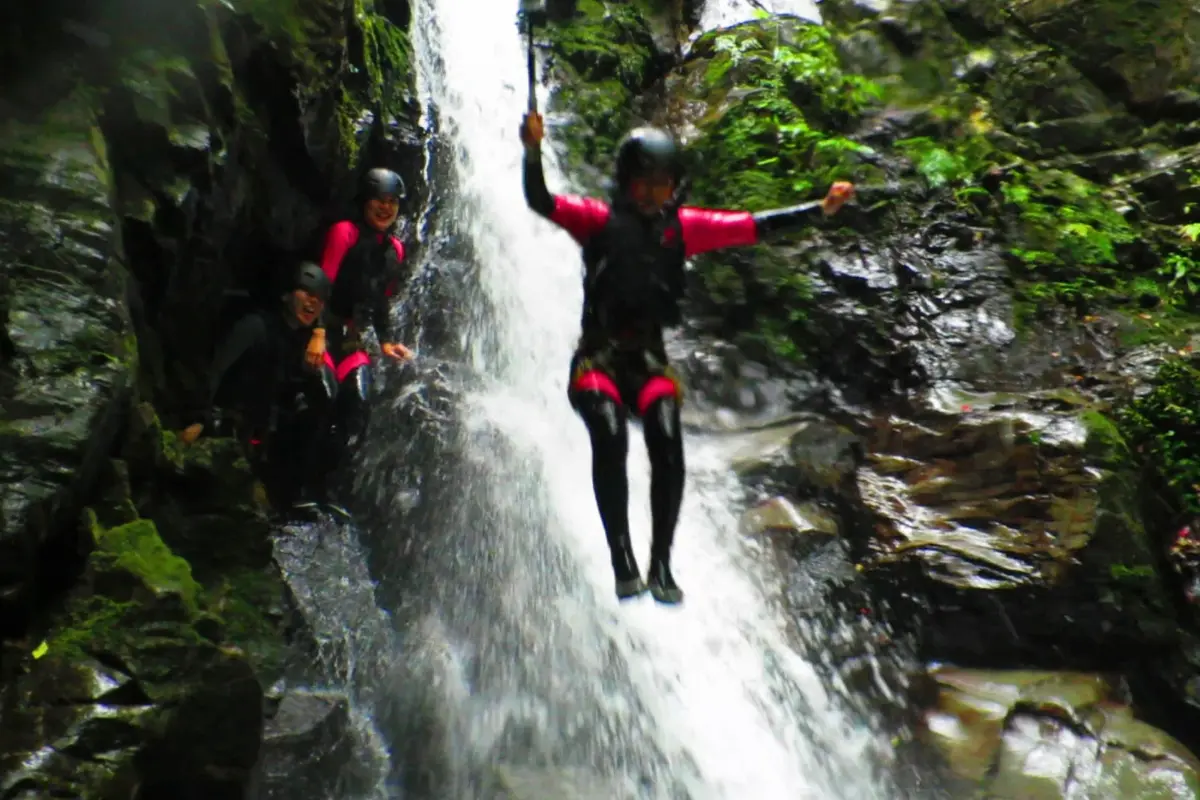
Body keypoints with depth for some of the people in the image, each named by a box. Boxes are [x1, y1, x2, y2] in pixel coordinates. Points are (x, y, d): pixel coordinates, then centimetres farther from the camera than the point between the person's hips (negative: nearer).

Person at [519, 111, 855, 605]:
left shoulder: (683, 226, 9)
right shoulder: (599, 219, 1)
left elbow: (753, 227, 9)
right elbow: (540, 202, -13)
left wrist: (819, 210, 4)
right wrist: (533, 153, -31)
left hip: (649, 356, 2)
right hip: (597, 356, -2)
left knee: (667, 443, -22)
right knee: (610, 438, -27)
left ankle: (661, 564, -12)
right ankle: (622, 561, -19)